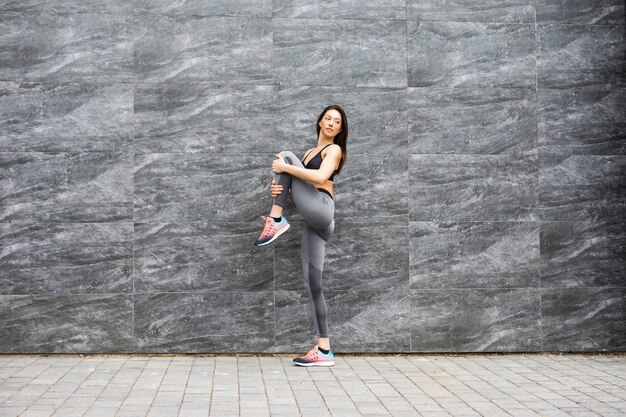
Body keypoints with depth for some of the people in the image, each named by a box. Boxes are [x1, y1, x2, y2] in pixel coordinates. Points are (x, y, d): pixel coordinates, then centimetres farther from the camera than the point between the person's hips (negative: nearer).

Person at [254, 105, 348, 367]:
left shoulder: (334, 149, 5)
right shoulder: (310, 153, 28)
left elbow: (320, 177, -14)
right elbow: (302, 181, 23)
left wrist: (285, 167, -10)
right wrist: (280, 187, 1)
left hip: (320, 209, -8)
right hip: (313, 219, 8)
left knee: (286, 156, -6)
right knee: (312, 285, -1)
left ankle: (276, 220, -10)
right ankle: (324, 350, -3)